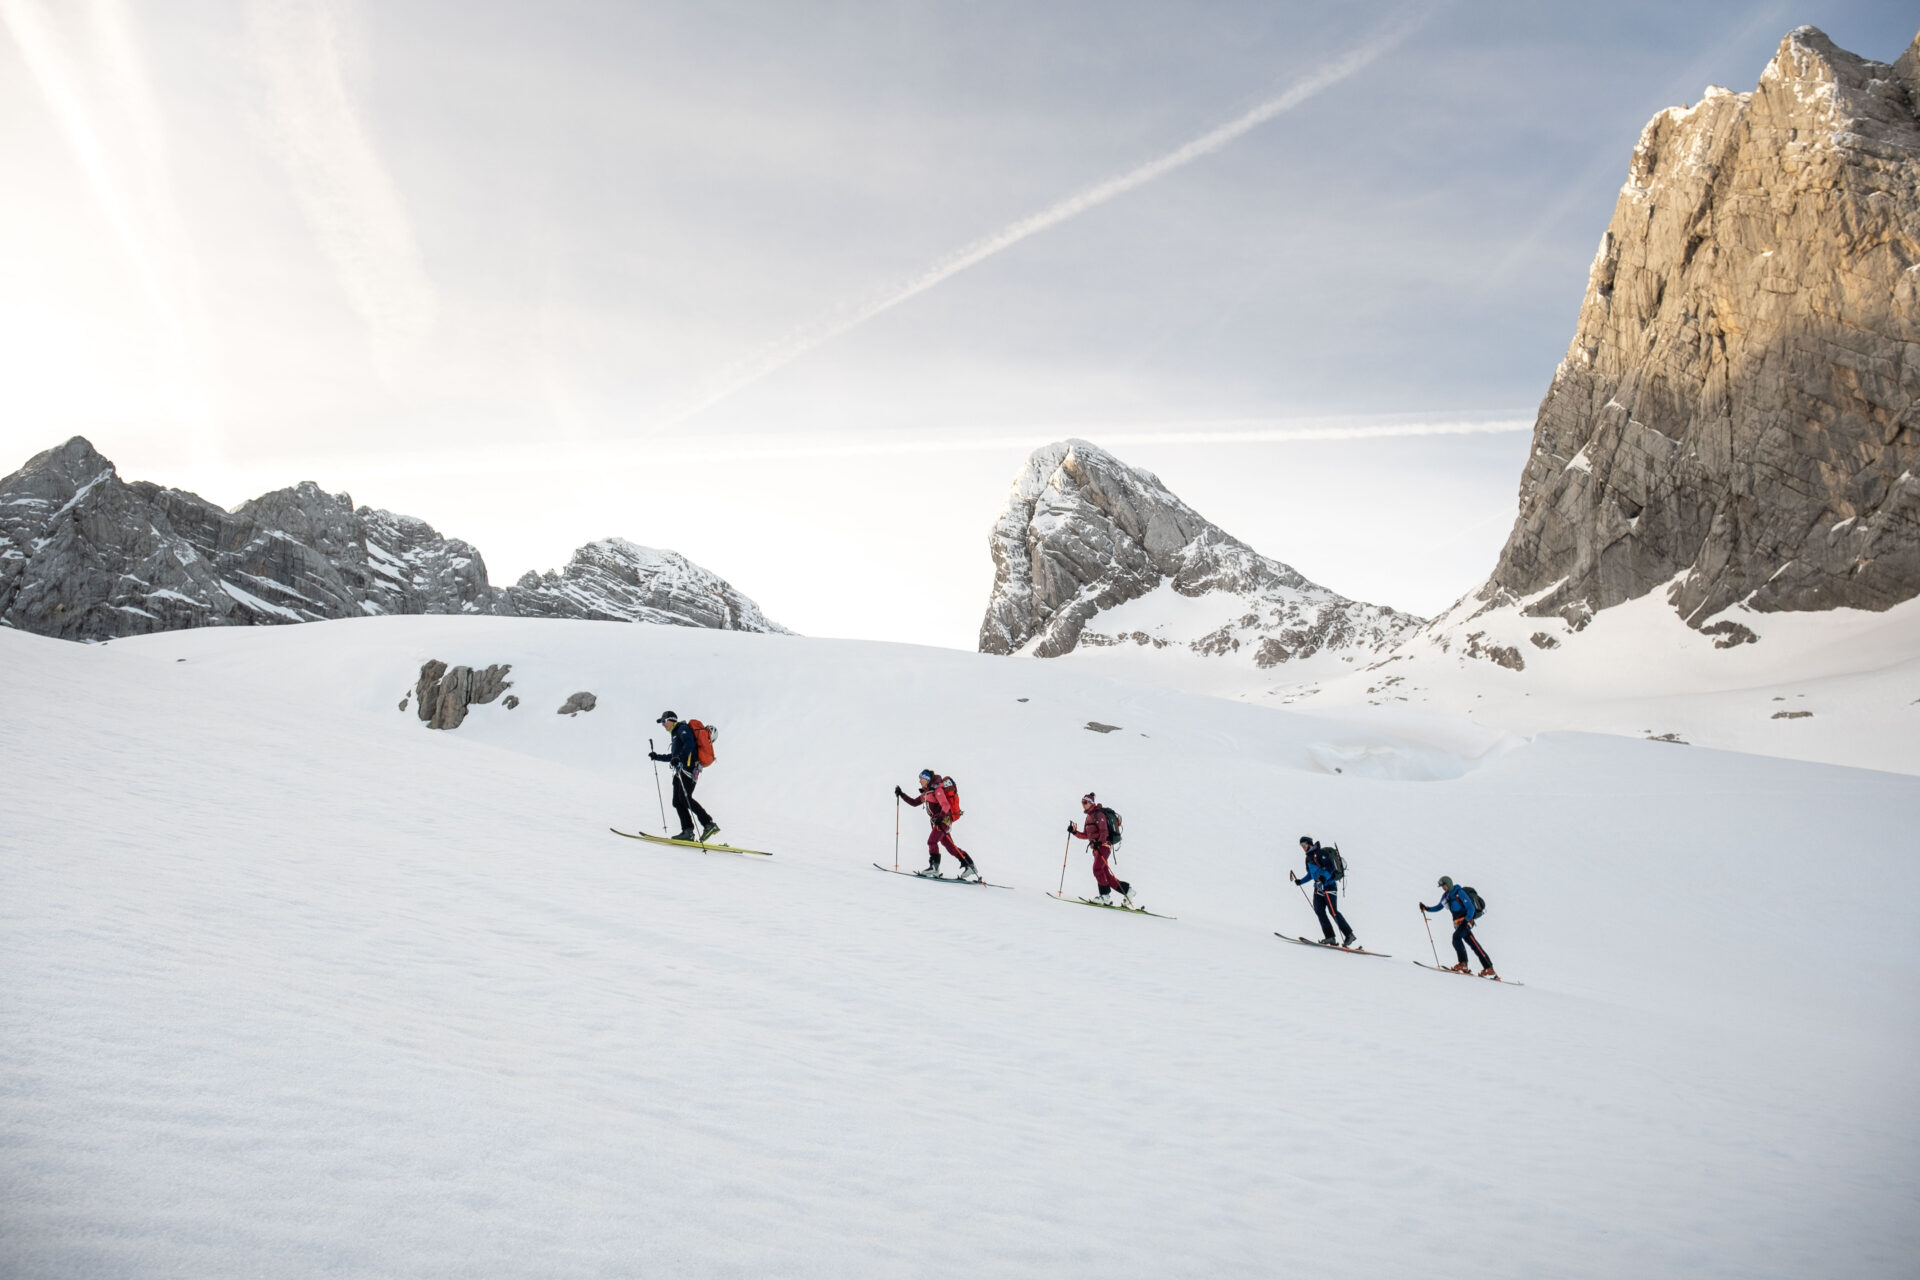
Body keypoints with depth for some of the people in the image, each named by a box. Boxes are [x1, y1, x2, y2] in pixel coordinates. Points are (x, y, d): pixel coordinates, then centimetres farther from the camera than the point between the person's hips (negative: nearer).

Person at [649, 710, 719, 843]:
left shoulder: (683, 728, -1)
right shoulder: (674, 734, 29)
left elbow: (689, 744, -19)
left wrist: (679, 757, -30)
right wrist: (657, 756, 31)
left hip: (689, 768, -10)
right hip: (680, 770, 10)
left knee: (685, 798, -21)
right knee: (677, 801, 1)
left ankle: (709, 825, -22)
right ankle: (688, 832, -2)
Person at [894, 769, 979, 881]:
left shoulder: (937, 789, -12)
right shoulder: (927, 793, 16)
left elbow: (946, 806, -23)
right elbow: (914, 803, 23)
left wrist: (940, 817, -38)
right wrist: (901, 794, 16)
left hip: (944, 820, -9)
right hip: (937, 821, 9)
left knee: (932, 841, -18)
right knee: (951, 847, 7)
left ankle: (934, 867, -17)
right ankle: (969, 866, 9)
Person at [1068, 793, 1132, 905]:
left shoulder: (1099, 814, -7)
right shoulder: (1089, 817, 21)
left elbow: (1104, 831, -18)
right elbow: (1085, 835, 25)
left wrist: (1099, 842, -33)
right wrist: (1074, 832, 12)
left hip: (1103, 845, -9)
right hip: (1096, 847, 9)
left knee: (1097, 869, -22)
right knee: (1106, 875, 4)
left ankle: (1105, 896, -22)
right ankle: (1127, 889, 11)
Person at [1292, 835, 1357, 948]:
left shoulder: (1320, 853, -8)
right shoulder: (1308, 858, 19)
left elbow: (1330, 867, -18)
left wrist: (1323, 877, -32)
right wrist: (1300, 881, 20)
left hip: (1329, 885, -8)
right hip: (1318, 887, 8)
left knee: (1333, 911, -13)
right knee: (1319, 910, -6)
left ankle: (1349, 935, -7)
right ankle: (1330, 937, -7)